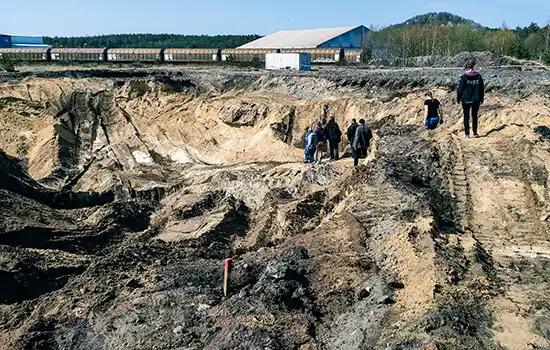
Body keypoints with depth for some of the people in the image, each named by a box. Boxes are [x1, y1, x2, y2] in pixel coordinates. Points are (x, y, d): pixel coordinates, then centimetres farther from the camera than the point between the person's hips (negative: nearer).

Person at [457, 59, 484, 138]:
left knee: (466, 117, 4)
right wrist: (481, 99, 18)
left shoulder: (464, 77, -10)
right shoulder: (478, 76, 1)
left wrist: (458, 98, 5)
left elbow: (460, 89, -7)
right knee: (474, 116, 14)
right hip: (476, 100, 3)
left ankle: (467, 134, 3)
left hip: (466, 100, -3)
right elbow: (482, 88, 8)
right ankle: (475, 133, 17)